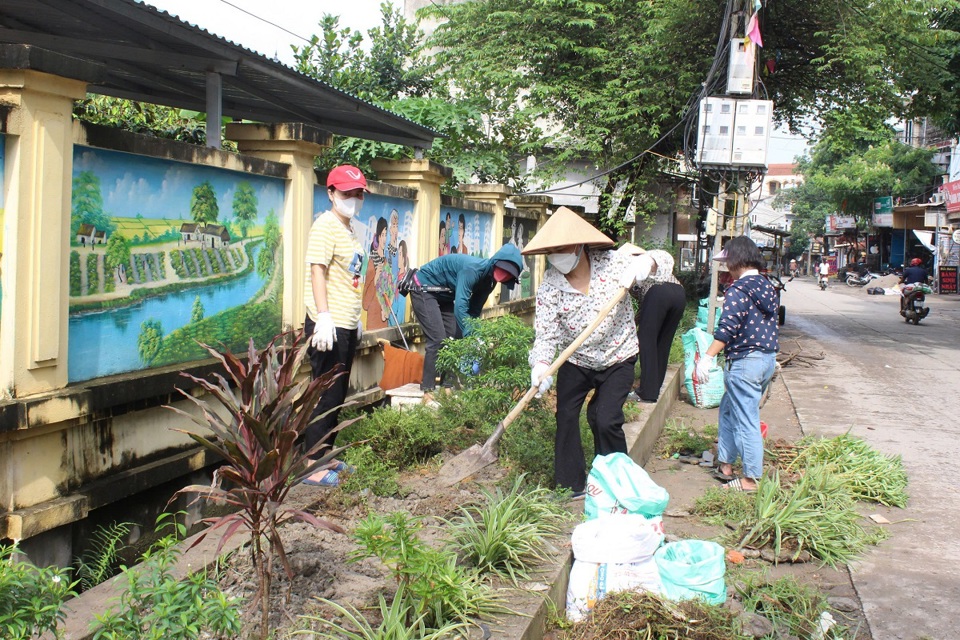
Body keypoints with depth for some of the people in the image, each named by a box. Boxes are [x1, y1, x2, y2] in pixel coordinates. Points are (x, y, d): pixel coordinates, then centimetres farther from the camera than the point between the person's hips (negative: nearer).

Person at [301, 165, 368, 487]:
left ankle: (325, 457, 26)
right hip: (329, 326, -9)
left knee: (337, 396, 15)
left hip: (346, 326, 9)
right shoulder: (326, 226, -10)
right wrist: (324, 317, -25)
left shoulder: (350, 229, 18)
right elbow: (317, 270, -18)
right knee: (326, 396, -5)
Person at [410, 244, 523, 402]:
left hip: (443, 295, 9)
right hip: (424, 289, -9)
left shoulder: (489, 280, -4)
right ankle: (428, 392, -16)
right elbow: (460, 307, -39)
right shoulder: (473, 269, -32)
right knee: (438, 339, -18)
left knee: (456, 337, 1)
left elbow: (474, 311, 5)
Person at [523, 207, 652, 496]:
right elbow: (546, 333, -20)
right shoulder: (549, 285, -15)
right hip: (575, 362, 2)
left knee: (605, 420, -10)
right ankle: (570, 486, 18)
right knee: (566, 418, 2)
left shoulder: (613, 262, -15)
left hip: (618, 359, -2)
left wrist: (643, 266, -29)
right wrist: (540, 366, -38)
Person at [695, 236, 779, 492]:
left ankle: (751, 479, 3)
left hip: (745, 362, -9)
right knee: (728, 410, 21)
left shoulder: (738, 289, -15)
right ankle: (725, 464, 26)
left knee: (746, 420, -2)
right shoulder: (767, 287, 12)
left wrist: (708, 357, -25)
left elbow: (727, 327, -24)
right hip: (768, 359, 9)